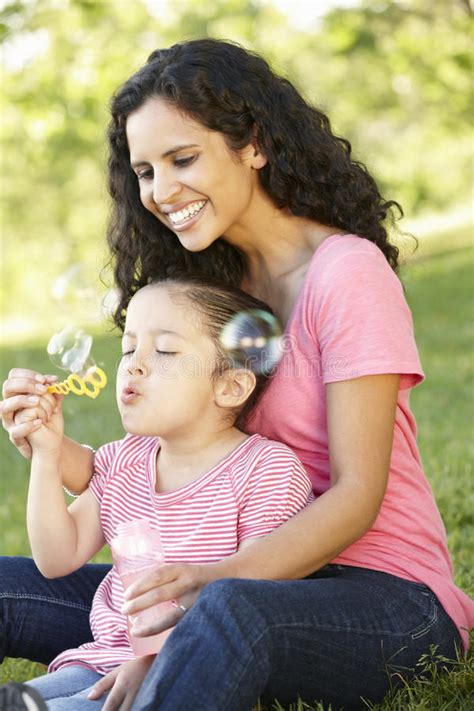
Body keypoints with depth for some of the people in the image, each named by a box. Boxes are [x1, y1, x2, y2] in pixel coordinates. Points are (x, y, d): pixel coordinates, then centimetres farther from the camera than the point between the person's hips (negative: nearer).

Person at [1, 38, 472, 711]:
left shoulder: (347, 272, -10)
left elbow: (357, 494, -16)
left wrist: (224, 576, -32)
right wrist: (55, 450, -10)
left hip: (390, 602, -7)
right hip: (263, 575, 7)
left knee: (233, 609, -40)